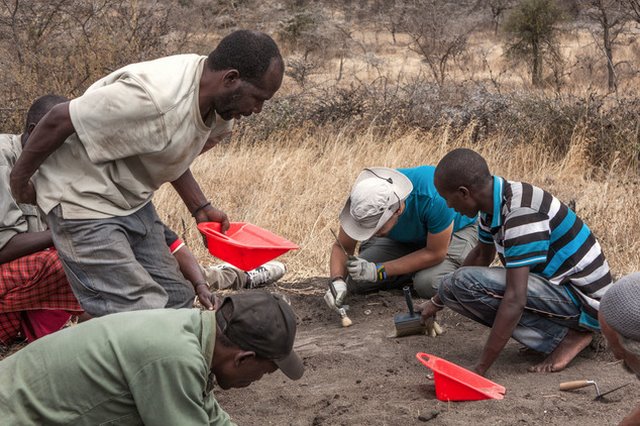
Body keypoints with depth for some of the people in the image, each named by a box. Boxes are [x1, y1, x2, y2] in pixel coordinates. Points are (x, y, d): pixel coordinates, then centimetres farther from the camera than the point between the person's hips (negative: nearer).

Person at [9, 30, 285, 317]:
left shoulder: (219, 111, -3)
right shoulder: (152, 97, -32)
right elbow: (59, 120, -24)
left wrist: (200, 207, 3)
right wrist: (20, 180, -11)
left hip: (133, 201, 9)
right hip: (83, 201, -9)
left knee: (175, 301, 9)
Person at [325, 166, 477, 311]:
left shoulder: (433, 198, -42)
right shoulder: (363, 201, -28)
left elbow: (436, 253, -30)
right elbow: (342, 246, -14)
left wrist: (379, 271, -32)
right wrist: (337, 281, -36)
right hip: (405, 240, 4)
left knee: (429, 284, -33)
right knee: (355, 280, -13)